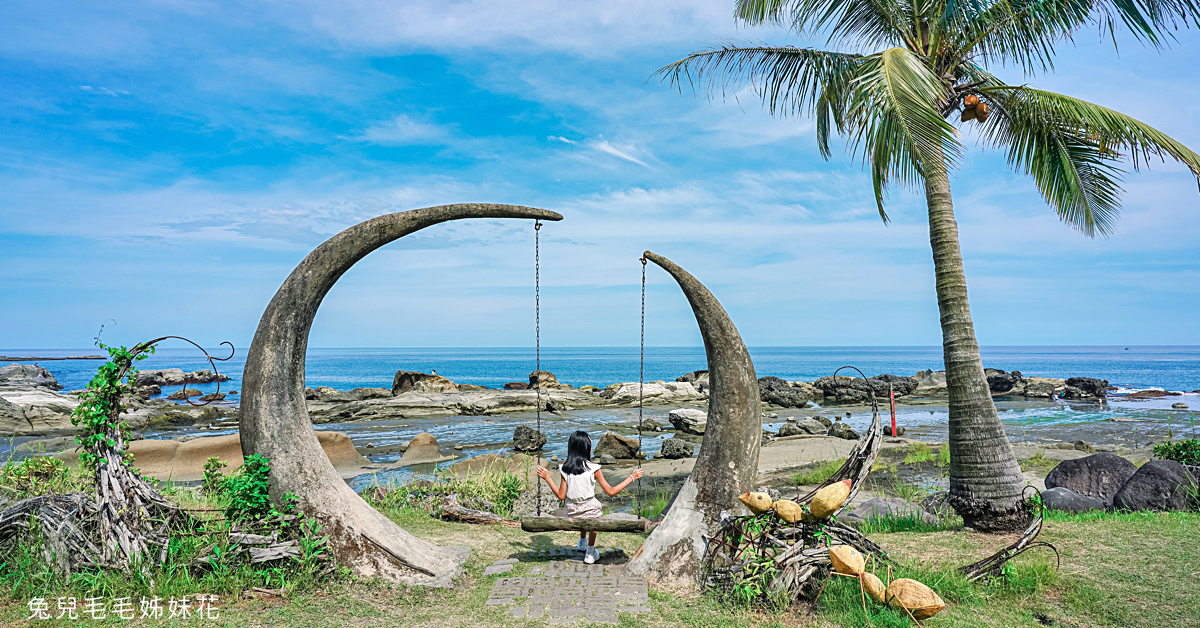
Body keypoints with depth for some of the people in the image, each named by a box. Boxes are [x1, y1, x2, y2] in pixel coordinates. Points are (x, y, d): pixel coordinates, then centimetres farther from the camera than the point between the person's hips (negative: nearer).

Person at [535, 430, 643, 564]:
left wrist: (547, 477, 8)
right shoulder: (593, 469, -17)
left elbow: (561, 495, -2)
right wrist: (631, 477, -5)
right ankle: (590, 554, 42)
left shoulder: (565, 469, -8)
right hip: (590, 510, -3)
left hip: (572, 512, 3)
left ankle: (583, 543, 56)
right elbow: (611, 492, -13)